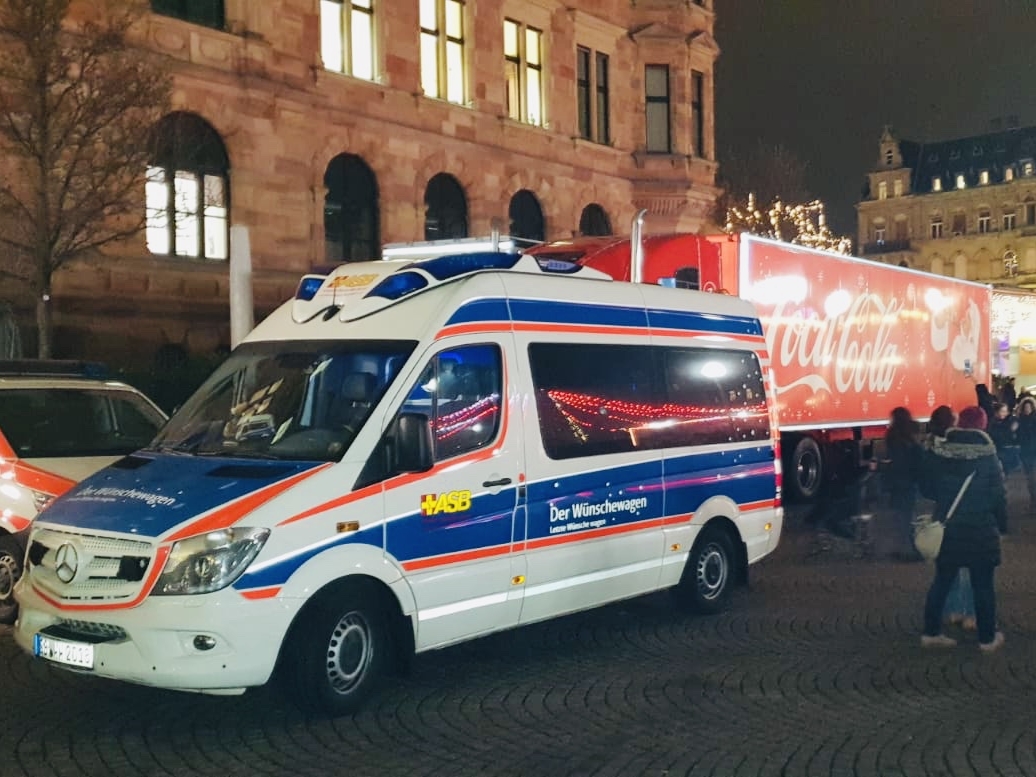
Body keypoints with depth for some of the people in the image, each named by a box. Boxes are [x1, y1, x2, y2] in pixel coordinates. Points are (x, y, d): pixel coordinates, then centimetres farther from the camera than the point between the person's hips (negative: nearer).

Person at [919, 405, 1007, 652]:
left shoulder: (938, 452, -4)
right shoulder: (987, 455, -14)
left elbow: (927, 488, 2)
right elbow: (998, 494, -9)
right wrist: (1001, 520, 7)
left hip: (947, 527, 3)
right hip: (980, 529, -3)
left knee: (942, 580, 13)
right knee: (983, 585, 8)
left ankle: (931, 633, 18)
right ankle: (987, 638, 17)